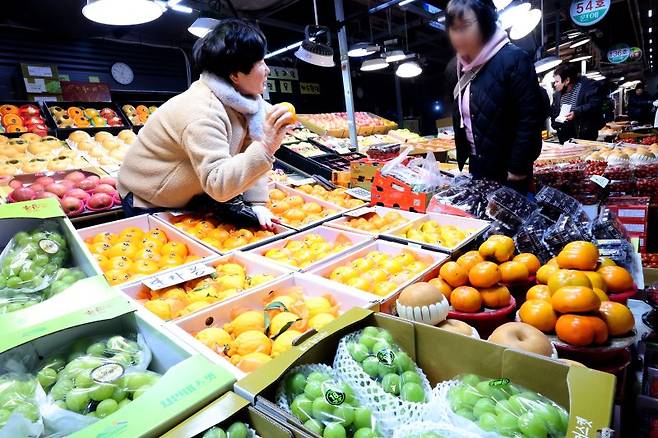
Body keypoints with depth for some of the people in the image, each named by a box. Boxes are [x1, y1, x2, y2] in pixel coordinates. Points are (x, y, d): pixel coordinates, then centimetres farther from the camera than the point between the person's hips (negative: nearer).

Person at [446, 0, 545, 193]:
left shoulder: (513, 59, -15)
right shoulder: (460, 68, 7)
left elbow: (531, 118, -19)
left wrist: (517, 169, -19)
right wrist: (462, 159, 12)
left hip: (507, 171, -7)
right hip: (477, 167, 7)